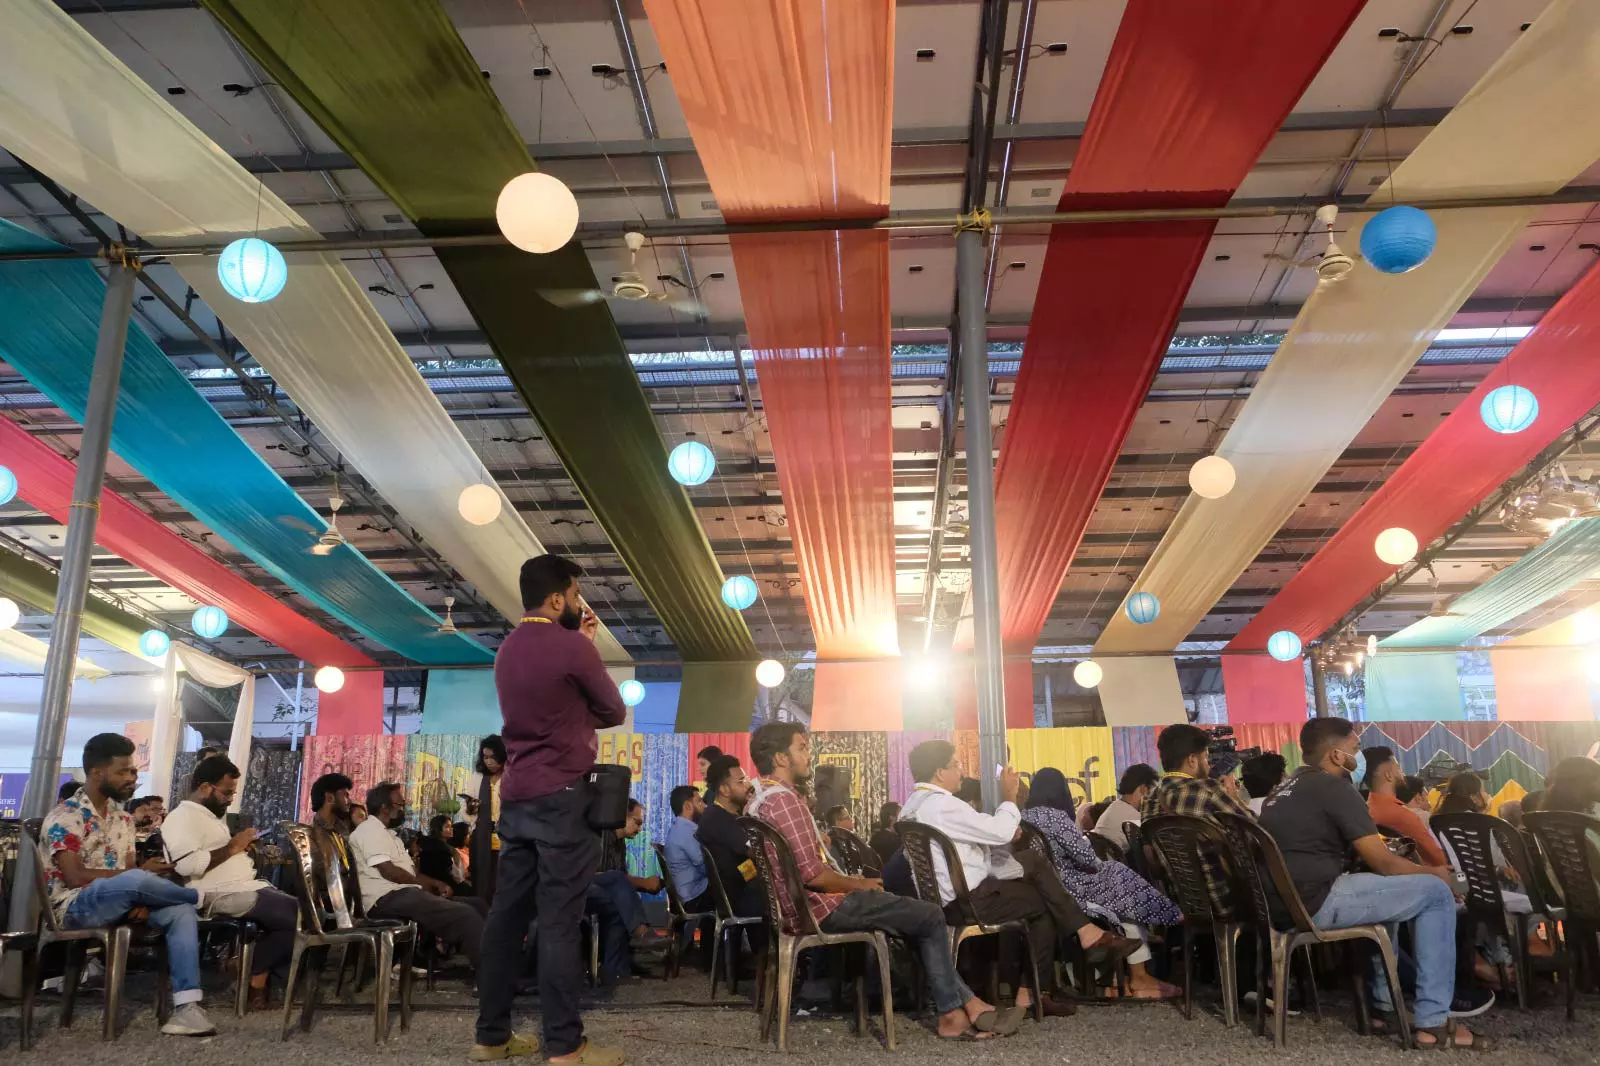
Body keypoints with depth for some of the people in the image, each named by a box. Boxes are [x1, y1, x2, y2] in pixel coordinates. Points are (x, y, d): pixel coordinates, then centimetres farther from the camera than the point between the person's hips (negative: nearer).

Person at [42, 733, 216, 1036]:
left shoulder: (122, 818, 14)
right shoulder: (65, 816, -9)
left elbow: (127, 873, 10)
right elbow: (75, 877, -18)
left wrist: (143, 898, -13)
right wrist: (141, 873, -17)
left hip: (118, 903, 7)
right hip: (74, 906, -7)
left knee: (181, 911, -20)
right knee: (134, 881, -36)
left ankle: (187, 1005, -30)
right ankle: (201, 896, -6)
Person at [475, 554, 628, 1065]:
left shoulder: (508, 649, 12)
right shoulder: (572, 647, -13)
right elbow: (615, 712, -3)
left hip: (515, 796, 8)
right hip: (561, 797, -8)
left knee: (507, 914, 11)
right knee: (559, 922, -4)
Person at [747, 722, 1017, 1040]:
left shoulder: (759, 800, 13)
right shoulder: (784, 799, -20)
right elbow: (813, 875, -25)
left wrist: (852, 882, 11)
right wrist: (859, 884, -9)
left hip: (800, 904, 10)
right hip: (821, 907, -10)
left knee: (921, 916, 13)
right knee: (930, 916, -1)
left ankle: (966, 1003, 10)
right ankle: (954, 1012, 9)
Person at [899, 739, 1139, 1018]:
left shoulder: (913, 804, 12)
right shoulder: (940, 804, -20)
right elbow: (1000, 832, -18)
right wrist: (1009, 797, -3)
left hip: (950, 897, 10)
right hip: (969, 901, -10)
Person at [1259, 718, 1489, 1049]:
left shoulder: (1287, 787, 18)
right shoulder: (1333, 787, -9)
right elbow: (1383, 863, -9)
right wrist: (1435, 872, 9)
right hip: (1316, 902, -9)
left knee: (1385, 888, 32)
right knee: (1437, 892, 1)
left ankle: (1385, 1001, 32)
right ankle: (1433, 1020, 3)